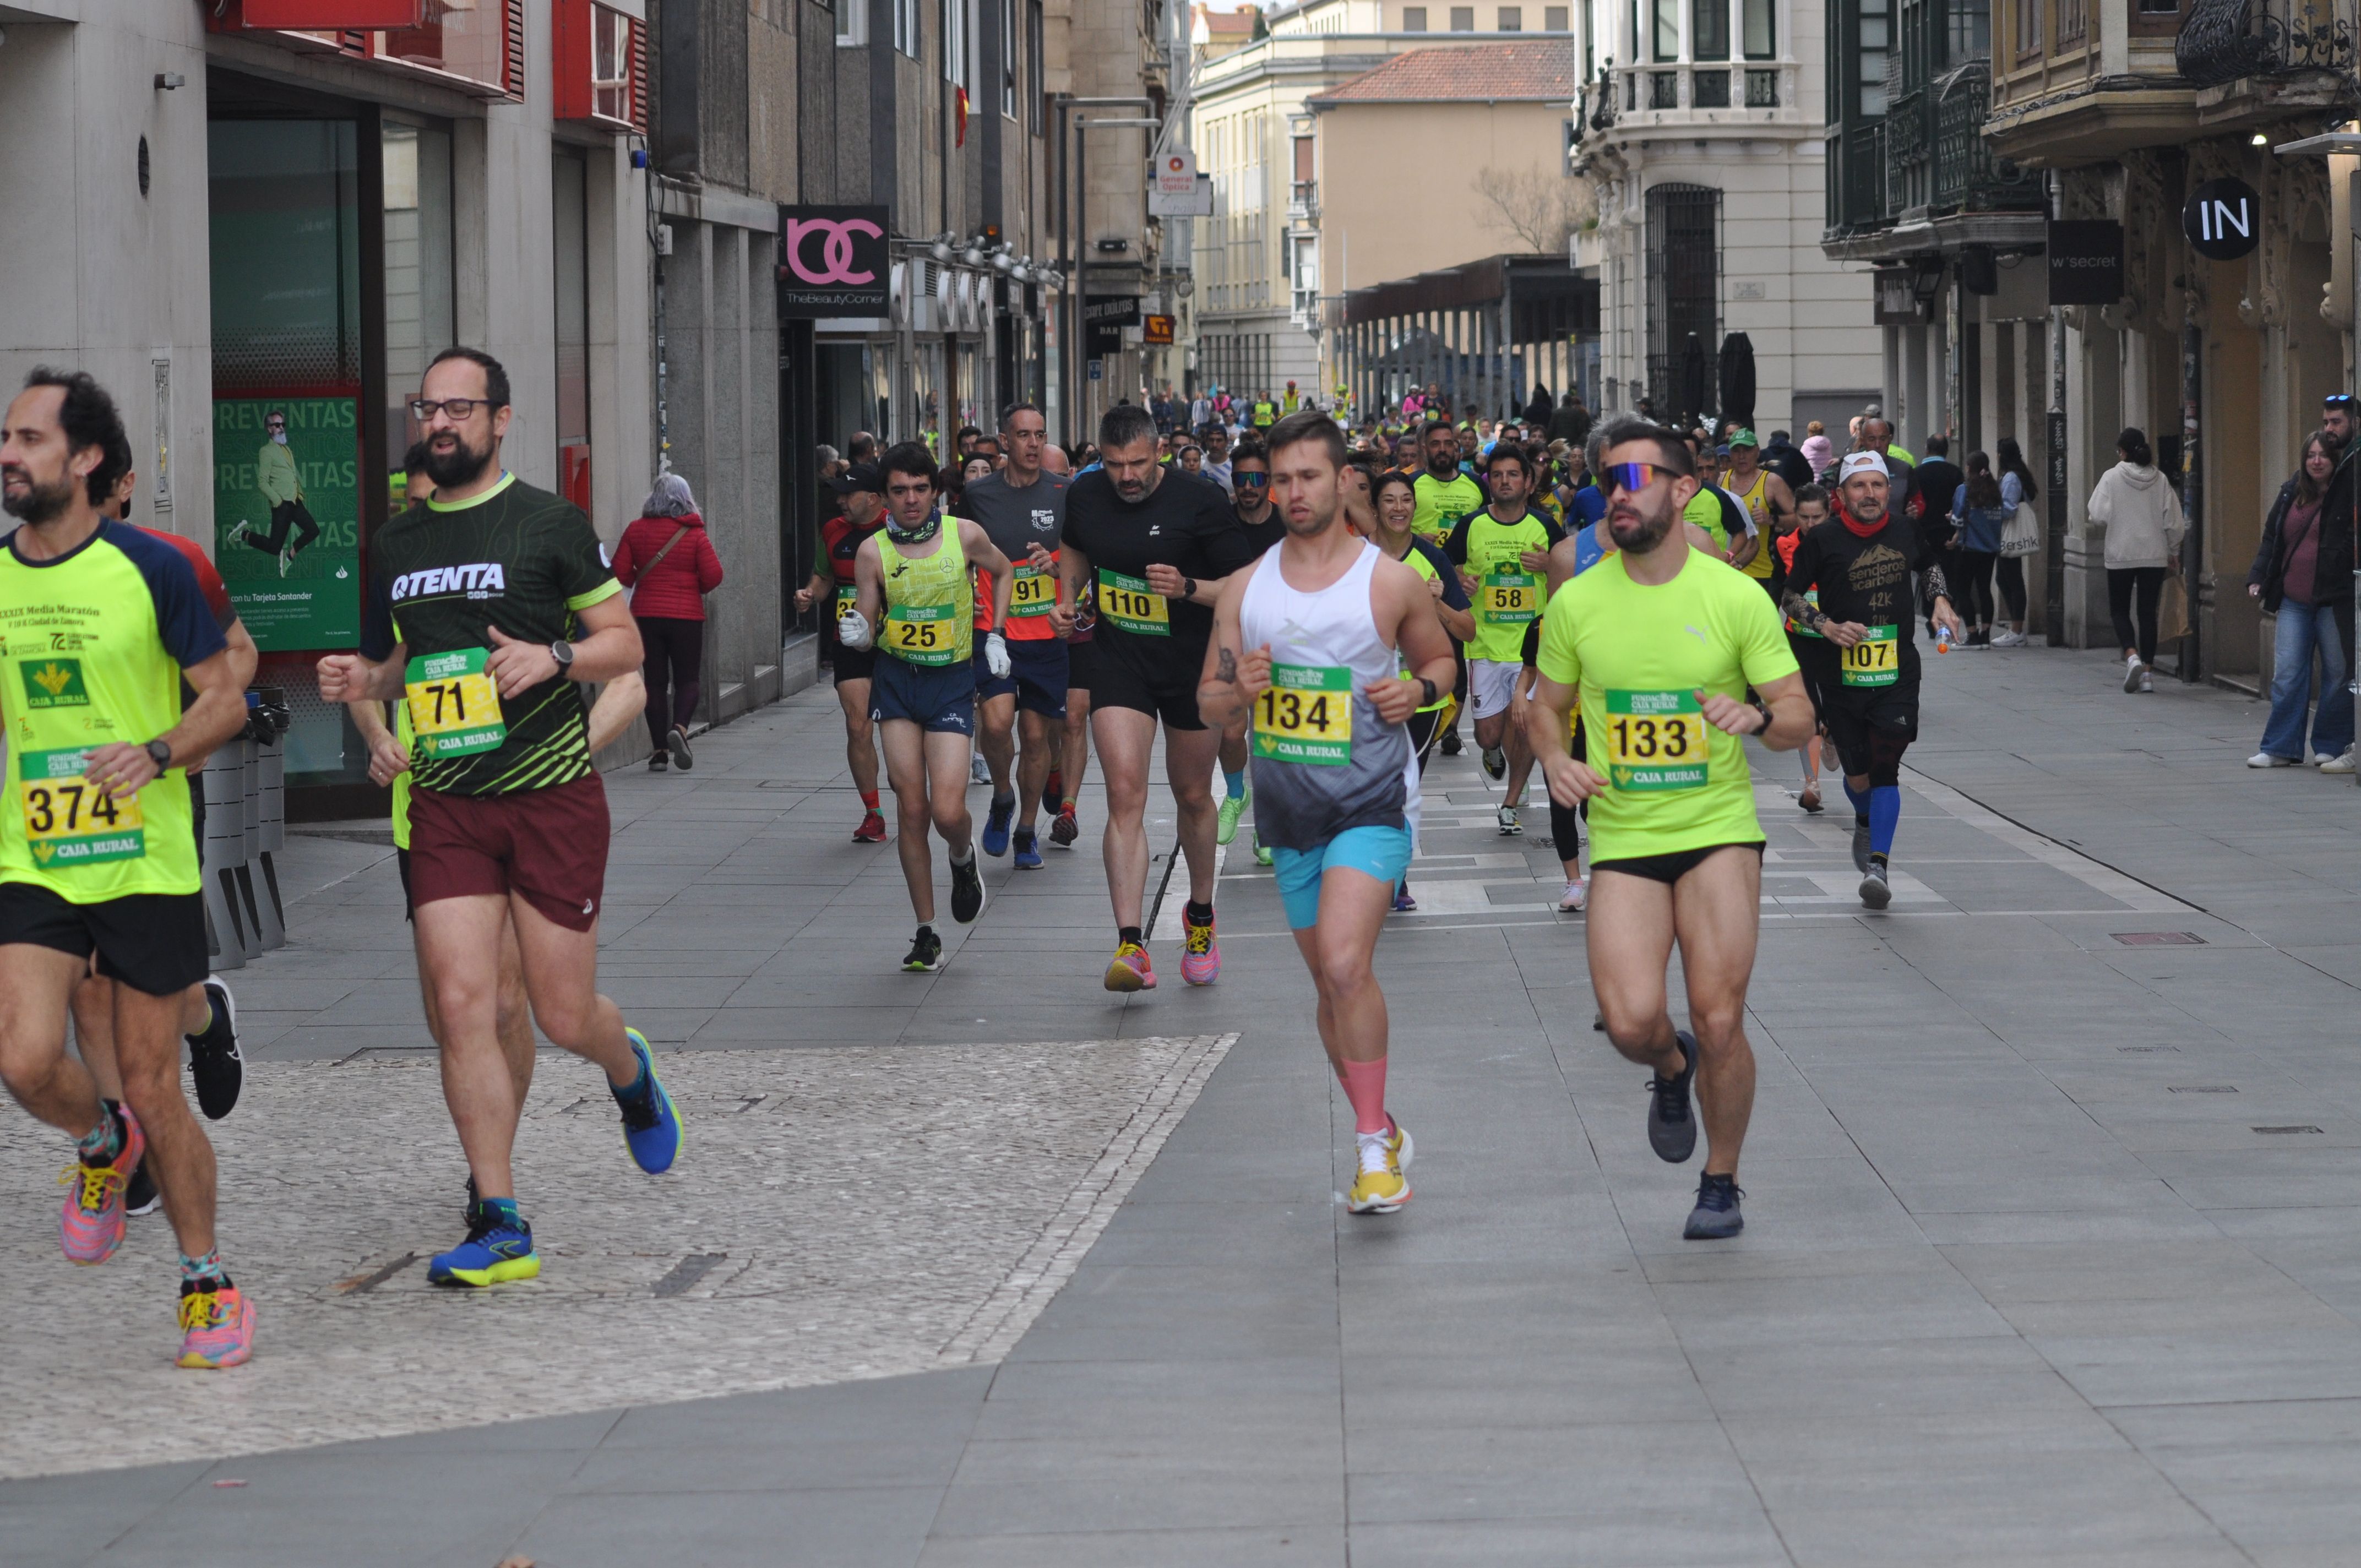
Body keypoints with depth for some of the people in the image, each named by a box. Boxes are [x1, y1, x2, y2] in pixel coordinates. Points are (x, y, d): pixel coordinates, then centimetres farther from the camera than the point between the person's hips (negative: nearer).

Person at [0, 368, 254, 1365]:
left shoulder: (150, 569, -8)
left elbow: (226, 699, -3)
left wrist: (157, 755, -20)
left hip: (148, 866, -3)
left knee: (154, 1092, 1)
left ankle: (206, 1282, 20)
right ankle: (100, 1145, 19)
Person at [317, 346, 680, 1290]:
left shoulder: (548, 524, -3)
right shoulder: (396, 543, 12)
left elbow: (625, 644, -1)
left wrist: (553, 657, -20)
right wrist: (361, 680, 2)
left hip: (553, 798, -4)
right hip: (446, 808, 4)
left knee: (563, 1015, 0)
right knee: (462, 1004, -8)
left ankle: (630, 1075, 38)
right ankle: (500, 1228, -4)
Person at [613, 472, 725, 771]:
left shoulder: (636, 531, -1)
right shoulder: (695, 534, -6)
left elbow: (620, 574, -2)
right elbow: (713, 576, -8)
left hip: (646, 614, 2)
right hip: (686, 615, -2)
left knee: (655, 681, 7)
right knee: (687, 679, 6)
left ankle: (659, 750, 4)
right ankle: (679, 727, -21)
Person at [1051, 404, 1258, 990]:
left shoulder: (1199, 503, -15)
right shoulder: (1085, 496, -1)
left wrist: (1188, 588, -27)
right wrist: (1068, 599, 5)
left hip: (1193, 663, -2)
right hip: (1118, 659, 2)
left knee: (1192, 796, 13)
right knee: (1125, 792, -14)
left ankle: (1200, 915, 40)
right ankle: (1130, 945, -21)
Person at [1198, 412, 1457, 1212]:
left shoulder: (1391, 581, -4)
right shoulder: (1244, 589, 5)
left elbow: (1440, 657, 12)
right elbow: (1208, 702, 10)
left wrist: (1418, 690, -11)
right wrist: (1239, 691, -13)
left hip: (1373, 798, -5)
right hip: (1288, 805, 5)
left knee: (1346, 964, -22)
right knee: (1329, 979, 13)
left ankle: (1375, 1146, -14)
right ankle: (1378, 1131, 29)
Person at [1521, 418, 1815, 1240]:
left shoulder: (1737, 597, -4)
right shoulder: (1577, 602, 1)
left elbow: (1799, 717, 0)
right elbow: (1546, 705, 15)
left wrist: (1760, 715, -23)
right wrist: (1555, 759, -7)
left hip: (1720, 828, -1)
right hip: (1623, 837, 1)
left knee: (1719, 1021, -8)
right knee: (1630, 1020, -16)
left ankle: (1721, 1182, 16)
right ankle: (1671, 1069, 22)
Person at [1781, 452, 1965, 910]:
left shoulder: (1905, 532, 5)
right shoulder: (1823, 541, -5)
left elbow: (1929, 566, 27)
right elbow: (1792, 597, 2)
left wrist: (1940, 602, 10)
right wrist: (1828, 627, -13)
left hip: (1897, 671, 1)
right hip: (1841, 674, -1)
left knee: (1885, 767, -12)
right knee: (1857, 772, 7)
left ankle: (1879, 864, -12)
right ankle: (1866, 825, 42)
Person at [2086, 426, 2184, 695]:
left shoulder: (2112, 478, -9)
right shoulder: (2160, 480, 0)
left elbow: (2099, 516, -12)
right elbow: (2173, 521, 3)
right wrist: (2173, 551, 16)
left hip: (2121, 556, -3)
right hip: (2155, 557, 3)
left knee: (2119, 610, 9)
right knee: (2148, 612, 9)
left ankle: (2132, 656, -15)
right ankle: (2146, 671, 7)